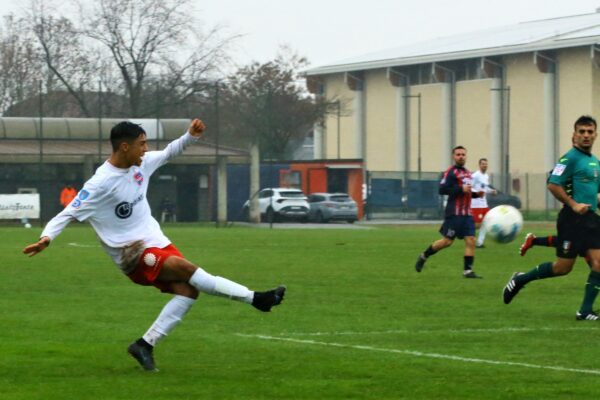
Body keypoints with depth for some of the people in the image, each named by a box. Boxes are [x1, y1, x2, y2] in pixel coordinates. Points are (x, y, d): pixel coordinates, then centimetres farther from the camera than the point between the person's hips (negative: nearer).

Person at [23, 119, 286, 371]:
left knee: (188, 290, -10)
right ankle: (254, 298, -22)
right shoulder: (101, 183, -18)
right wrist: (47, 238, -31)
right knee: (185, 267, -26)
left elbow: (168, 153, 21)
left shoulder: (142, 163, 3)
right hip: (134, 256, -8)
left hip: (156, 242, 8)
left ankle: (145, 345, -1)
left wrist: (191, 136, 4)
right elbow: (69, 213, -17)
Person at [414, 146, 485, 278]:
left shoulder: (468, 173, 18)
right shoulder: (451, 172, -8)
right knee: (447, 241, -4)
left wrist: (476, 194, 10)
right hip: (454, 213, -7)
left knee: (470, 240, -4)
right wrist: (461, 189, -22)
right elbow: (442, 189, -17)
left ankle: (468, 270, -3)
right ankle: (424, 256, 16)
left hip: (467, 213, 7)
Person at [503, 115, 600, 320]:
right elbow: (553, 184, -17)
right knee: (563, 268, -3)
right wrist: (573, 204, -19)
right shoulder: (571, 158, -10)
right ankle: (520, 279, 17)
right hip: (573, 219, -8)